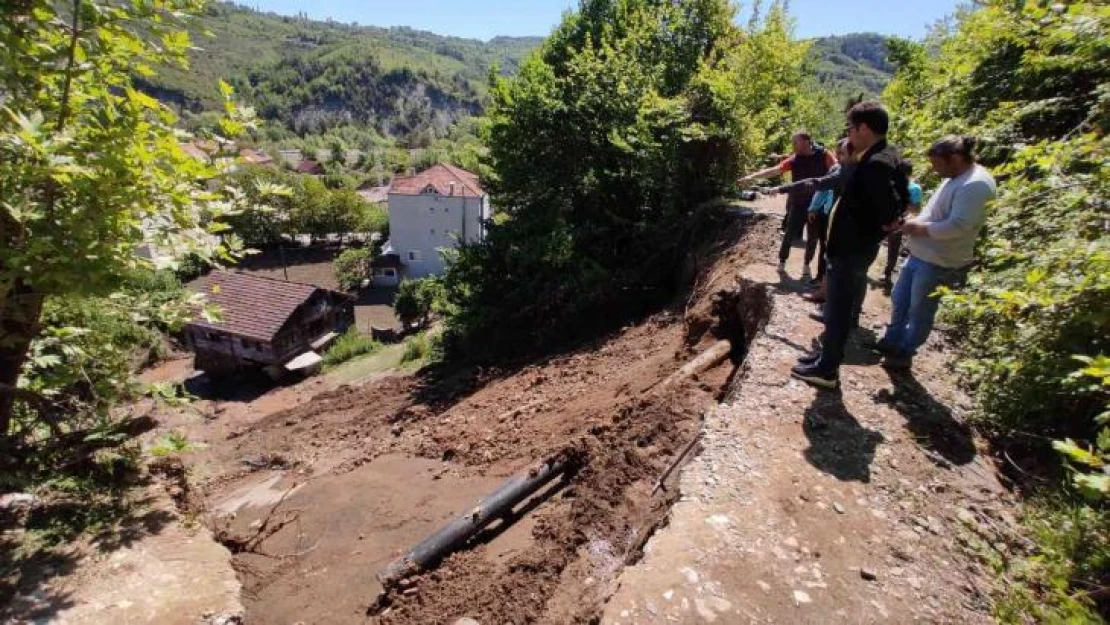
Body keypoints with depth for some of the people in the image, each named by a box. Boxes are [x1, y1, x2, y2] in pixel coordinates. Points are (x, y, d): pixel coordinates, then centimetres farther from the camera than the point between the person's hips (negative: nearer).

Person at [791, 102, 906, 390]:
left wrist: (885, 224, -11)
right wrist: (882, 223, 6)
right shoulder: (886, 156, 8)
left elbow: (891, 206, -30)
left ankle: (827, 370, 14)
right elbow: (901, 196, 13)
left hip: (851, 249, -10)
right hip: (854, 246, 10)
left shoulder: (876, 163, -24)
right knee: (838, 307, 20)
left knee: (838, 310, 1)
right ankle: (827, 355, 35)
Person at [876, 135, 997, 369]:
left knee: (920, 311, 5)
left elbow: (957, 226, -27)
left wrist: (918, 228, -17)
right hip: (920, 254, 10)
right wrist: (915, 222, 3)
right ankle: (892, 341, 33)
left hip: (938, 262, -10)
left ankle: (904, 353, 19)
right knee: (900, 300, 18)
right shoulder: (955, 178, 11)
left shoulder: (975, 185, -20)